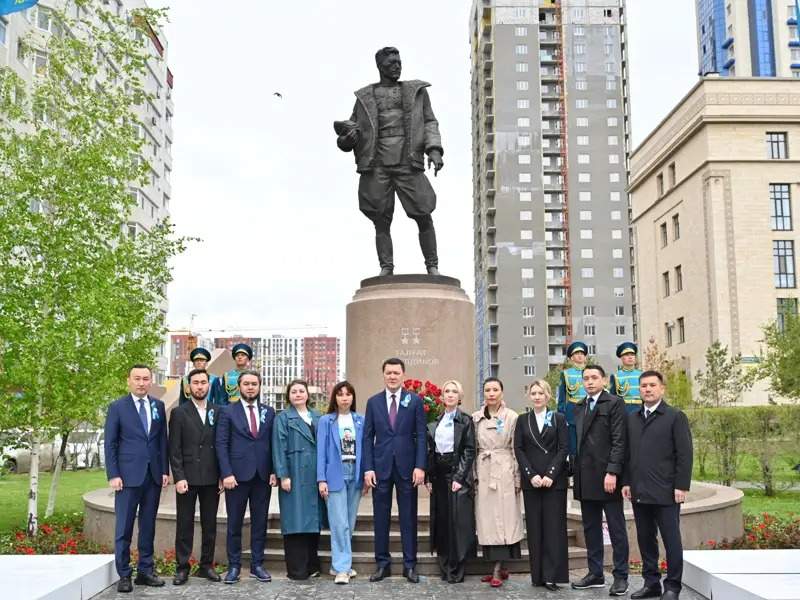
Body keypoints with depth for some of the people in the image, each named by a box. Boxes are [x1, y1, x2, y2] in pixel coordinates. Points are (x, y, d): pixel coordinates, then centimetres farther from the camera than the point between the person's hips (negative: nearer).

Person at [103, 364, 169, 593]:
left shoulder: (158, 406, 9)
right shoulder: (117, 407, -1)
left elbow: (163, 440, 11)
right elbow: (110, 443, -2)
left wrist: (165, 470, 5)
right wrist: (113, 475, -9)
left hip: (153, 475, 4)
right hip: (128, 476, -4)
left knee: (148, 525, 9)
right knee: (124, 527, 0)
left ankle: (145, 571, 17)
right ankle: (124, 575, 8)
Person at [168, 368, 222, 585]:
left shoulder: (217, 412, 9)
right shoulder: (179, 412, 2)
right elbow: (174, 449, -3)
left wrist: (223, 475, 2)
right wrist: (178, 477, -11)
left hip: (211, 479, 3)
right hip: (187, 478, -2)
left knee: (210, 525, 8)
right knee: (184, 525, 2)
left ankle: (206, 565, 17)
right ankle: (182, 568, 9)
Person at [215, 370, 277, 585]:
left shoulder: (269, 412, 11)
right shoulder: (228, 412, 2)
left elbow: (273, 444, 9)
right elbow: (221, 444, -3)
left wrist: (274, 471, 0)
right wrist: (226, 473, -12)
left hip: (263, 476, 2)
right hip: (237, 475, -2)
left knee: (260, 522, 7)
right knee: (234, 523, 4)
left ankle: (257, 565, 15)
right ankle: (234, 566, 13)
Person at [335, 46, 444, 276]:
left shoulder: (415, 91, 16)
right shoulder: (365, 97, 16)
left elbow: (430, 122, 11)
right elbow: (353, 124, 16)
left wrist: (434, 150, -5)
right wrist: (346, 137, -8)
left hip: (408, 164, 0)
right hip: (376, 166, 0)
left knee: (424, 216, -4)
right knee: (381, 221, -1)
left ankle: (432, 267, 6)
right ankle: (386, 270, 6)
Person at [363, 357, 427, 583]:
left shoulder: (414, 400, 2)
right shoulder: (373, 402, 6)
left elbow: (421, 435, 0)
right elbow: (368, 437, 5)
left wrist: (420, 466, -8)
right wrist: (368, 468, -3)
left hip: (406, 467, -1)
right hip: (380, 467, 1)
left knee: (408, 518, 4)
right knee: (380, 518, 6)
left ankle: (410, 565, 13)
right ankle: (382, 564, 16)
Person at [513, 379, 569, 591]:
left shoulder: (558, 419, 6)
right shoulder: (523, 420, 10)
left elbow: (563, 448, -2)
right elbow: (518, 449, 3)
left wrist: (550, 475, -12)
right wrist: (531, 475, -9)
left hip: (554, 480, -2)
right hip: (530, 481, 2)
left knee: (553, 526, -3)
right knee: (534, 527, 3)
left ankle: (552, 575, 0)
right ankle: (537, 575, 8)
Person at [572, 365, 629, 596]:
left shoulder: (614, 403, -4)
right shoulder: (579, 407, 16)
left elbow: (619, 441, -11)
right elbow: (579, 441, 14)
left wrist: (612, 472, -18)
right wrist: (577, 472, 7)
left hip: (607, 476, -7)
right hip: (585, 478, 7)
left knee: (616, 528, 1)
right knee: (590, 527, 12)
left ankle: (620, 576, 9)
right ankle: (595, 573, 20)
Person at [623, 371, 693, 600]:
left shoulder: (675, 417, -2)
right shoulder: (632, 419, 14)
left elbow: (685, 454, -6)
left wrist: (681, 486, -11)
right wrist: (626, 482, 9)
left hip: (666, 493, -5)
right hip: (639, 492, 5)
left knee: (671, 540, 2)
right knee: (645, 539, 9)